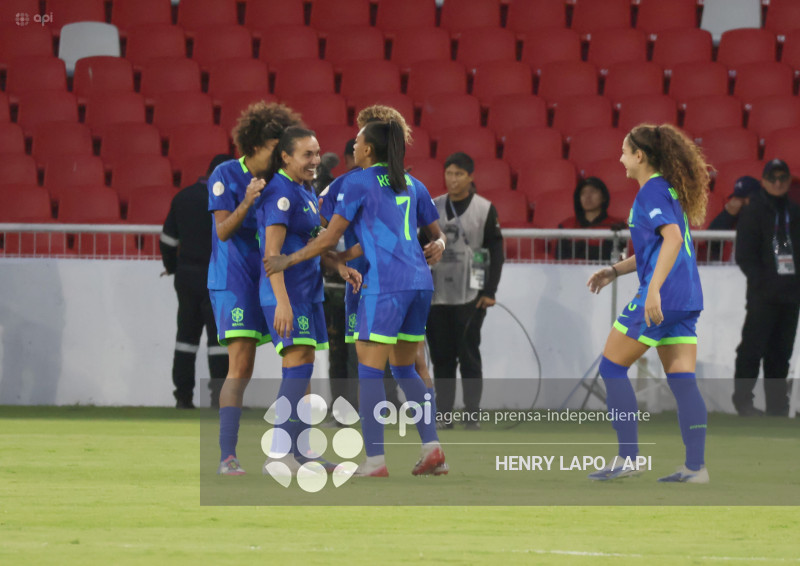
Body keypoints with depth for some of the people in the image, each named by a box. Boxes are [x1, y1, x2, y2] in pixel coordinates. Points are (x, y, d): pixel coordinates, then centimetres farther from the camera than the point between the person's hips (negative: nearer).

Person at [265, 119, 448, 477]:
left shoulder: (358, 182, -1)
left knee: (369, 371, -2)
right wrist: (437, 246, 2)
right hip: (419, 282, 7)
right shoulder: (411, 185, 20)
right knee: (403, 369, 17)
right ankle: (431, 447, 2)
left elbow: (330, 237, -3)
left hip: (385, 284, -7)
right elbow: (436, 234, 24)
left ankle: (375, 460, -9)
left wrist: (289, 260, 7)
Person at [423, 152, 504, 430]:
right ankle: (443, 414, 10)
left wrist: (490, 291, -6)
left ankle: (472, 415, 2)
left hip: (470, 297, -3)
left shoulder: (485, 209, 0)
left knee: (469, 355, -3)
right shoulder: (433, 208, 9)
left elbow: (496, 251, 0)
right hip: (436, 296, 3)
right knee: (441, 357, 5)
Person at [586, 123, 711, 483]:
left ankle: (627, 457, -2)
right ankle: (696, 466, -2)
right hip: (687, 299, 9)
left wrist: (653, 289, -30)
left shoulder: (652, 191, -10)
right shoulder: (669, 189, 19)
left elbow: (672, 237, -24)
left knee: (612, 367, 0)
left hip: (661, 297, -9)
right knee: (682, 379, 5)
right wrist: (614, 271, 25)